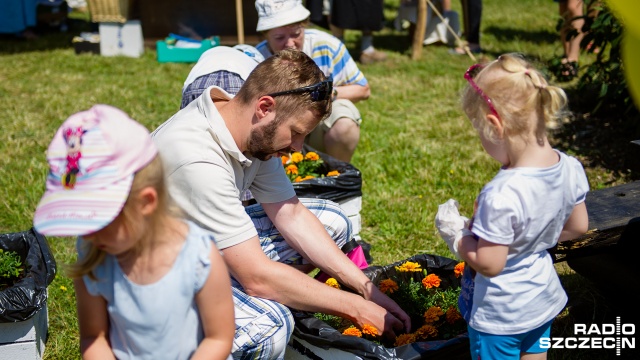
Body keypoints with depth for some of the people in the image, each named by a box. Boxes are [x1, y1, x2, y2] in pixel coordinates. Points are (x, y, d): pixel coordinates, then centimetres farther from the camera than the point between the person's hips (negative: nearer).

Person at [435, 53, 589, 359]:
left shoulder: (501, 196, -36)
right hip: (544, 301, 7)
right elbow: (577, 227, 2)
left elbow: (489, 265, -27)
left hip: (501, 316, -7)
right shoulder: (571, 168, -14)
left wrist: (455, 235, -12)